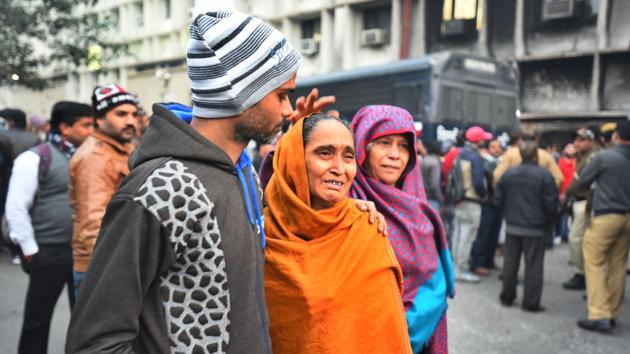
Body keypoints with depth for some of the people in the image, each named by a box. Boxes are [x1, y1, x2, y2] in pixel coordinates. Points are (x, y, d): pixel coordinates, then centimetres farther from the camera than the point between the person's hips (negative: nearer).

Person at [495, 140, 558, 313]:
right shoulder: (544, 175, -13)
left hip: (512, 226, 4)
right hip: (535, 228, -4)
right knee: (533, 265, 4)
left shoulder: (508, 174, -1)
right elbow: (551, 203, -12)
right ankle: (531, 302, 8)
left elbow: (498, 199, 2)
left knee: (510, 262, 14)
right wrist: (548, 221, 6)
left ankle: (507, 297, 23)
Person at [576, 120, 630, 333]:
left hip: (606, 216, -5)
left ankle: (599, 315, -6)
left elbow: (582, 181, 0)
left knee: (594, 264, 0)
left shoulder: (604, 156, -11)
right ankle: (612, 315, 19)